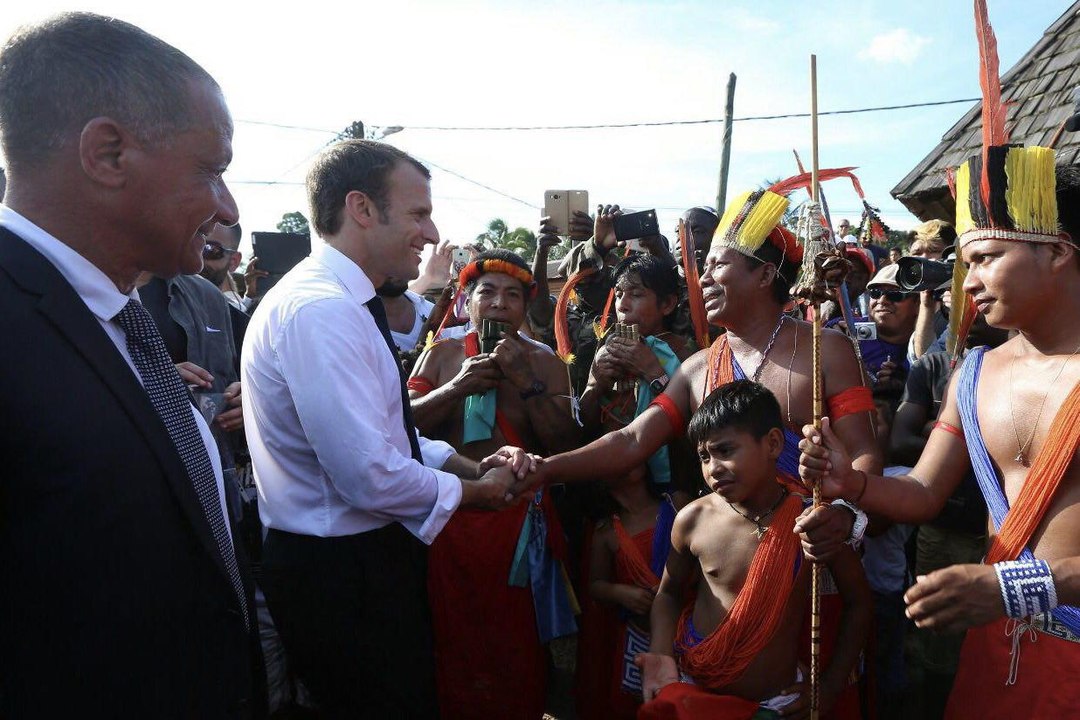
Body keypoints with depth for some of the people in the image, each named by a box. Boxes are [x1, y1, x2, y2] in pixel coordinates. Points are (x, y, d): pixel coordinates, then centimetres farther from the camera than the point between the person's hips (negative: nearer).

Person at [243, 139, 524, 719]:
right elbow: (370, 475, -29)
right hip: (341, 569, -10)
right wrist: (471, 490, -12)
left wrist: (471, 464, 2)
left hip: (369, 556, 10)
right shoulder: (321, 311, -24)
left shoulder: (342, 303, 9)